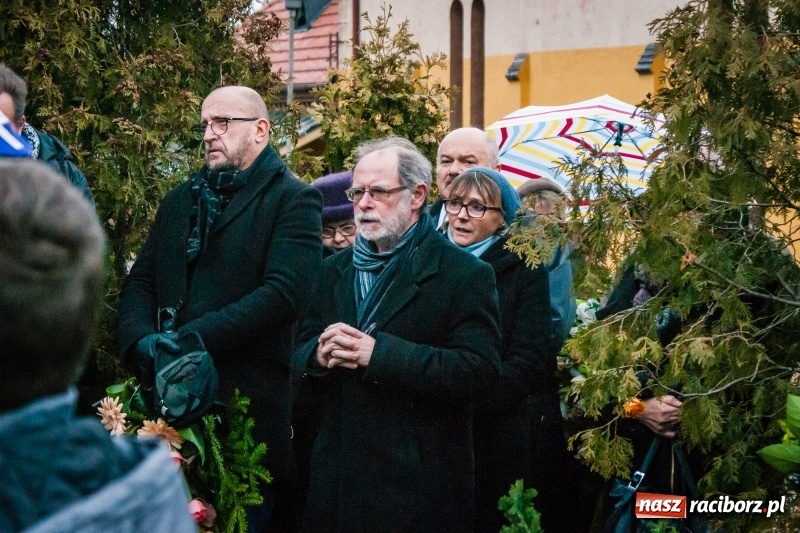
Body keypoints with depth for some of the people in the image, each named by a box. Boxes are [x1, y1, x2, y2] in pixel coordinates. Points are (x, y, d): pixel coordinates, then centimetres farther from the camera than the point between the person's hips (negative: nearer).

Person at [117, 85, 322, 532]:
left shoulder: (293, 200, -2)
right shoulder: (182, 199, 18)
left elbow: (285, 292, -16)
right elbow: (141, 282, 13)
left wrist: (192, 338, -19)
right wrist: (141, 339, -9)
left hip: (249, 403, -5)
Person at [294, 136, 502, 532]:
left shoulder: (465, 275, -6)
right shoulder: (335, 270, 14)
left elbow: (480, 372, -16)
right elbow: (299, 354, 15)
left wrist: (378, 354, -23)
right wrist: (319, 354, -11)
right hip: (337, 478, 5)